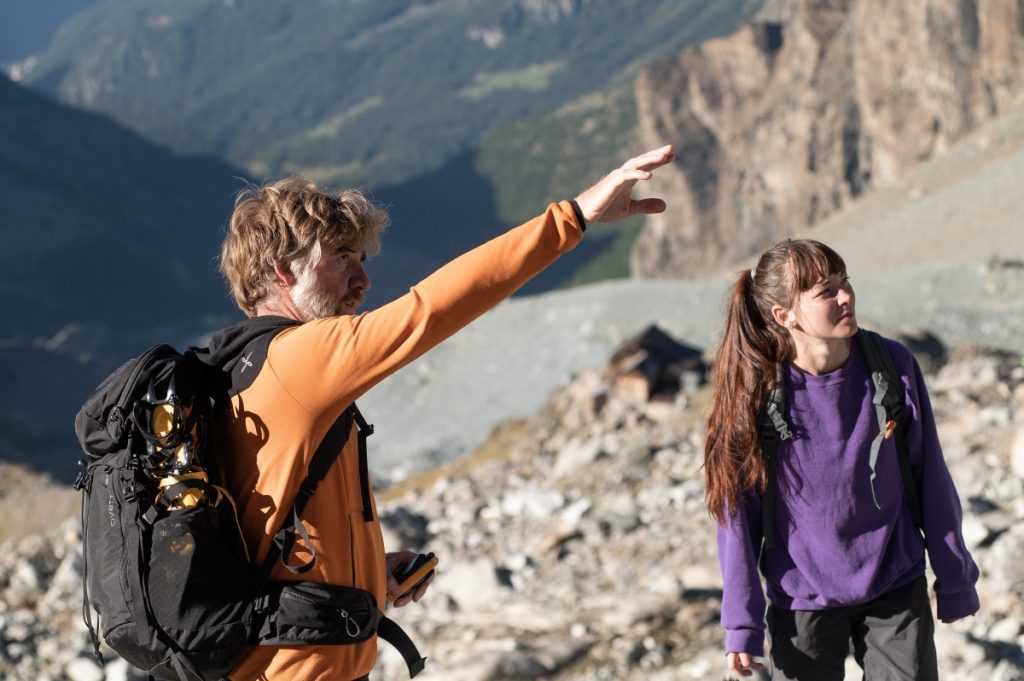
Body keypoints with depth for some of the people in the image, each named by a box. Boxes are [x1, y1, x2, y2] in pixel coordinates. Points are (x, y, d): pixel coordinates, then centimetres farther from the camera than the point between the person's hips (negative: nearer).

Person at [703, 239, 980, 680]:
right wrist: (742, 621, -5)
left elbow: (930, 477, 2)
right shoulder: (756, 393, -14)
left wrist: (954, 579, 9)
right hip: (802, 603, -1)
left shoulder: (894, 366, -8)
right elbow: (737, 509, -6)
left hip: (896, 592, 2)